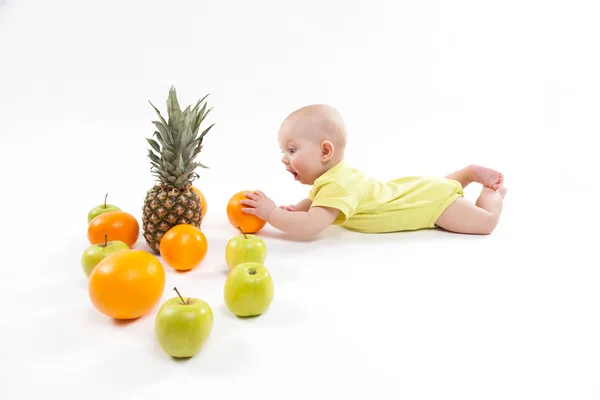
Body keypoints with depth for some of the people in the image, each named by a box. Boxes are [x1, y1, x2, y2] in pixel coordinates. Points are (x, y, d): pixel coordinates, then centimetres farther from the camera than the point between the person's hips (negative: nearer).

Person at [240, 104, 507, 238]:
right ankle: (471, 173, 38)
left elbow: (311, 225, -48)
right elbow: (313, 202, 7)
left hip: (433, 200, -8)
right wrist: (291, 210, -14)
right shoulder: (334, 174, -9)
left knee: (485, 222, -5)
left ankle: (492, 192, 18)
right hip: (418, 190, 8)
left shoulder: (338, 186, -38)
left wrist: (270, 213, -39)